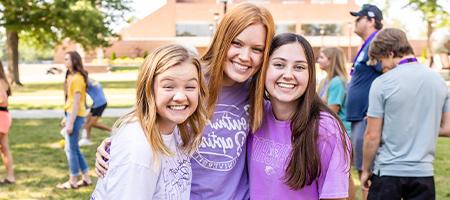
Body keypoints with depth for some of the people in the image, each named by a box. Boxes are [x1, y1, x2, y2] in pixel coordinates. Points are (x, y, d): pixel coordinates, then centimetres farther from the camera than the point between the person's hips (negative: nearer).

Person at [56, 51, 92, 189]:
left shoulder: (77, 78, -15)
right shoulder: (72, 77, 14)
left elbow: (76, 102, -18)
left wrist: (71, 122, -18)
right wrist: (67, 117, 16)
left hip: (75, 116, -10)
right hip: (72, 114, 10)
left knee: (71, 148, -2)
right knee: (74, 148, 15)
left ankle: (73, 181, 8)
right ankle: (86, 178, 21)